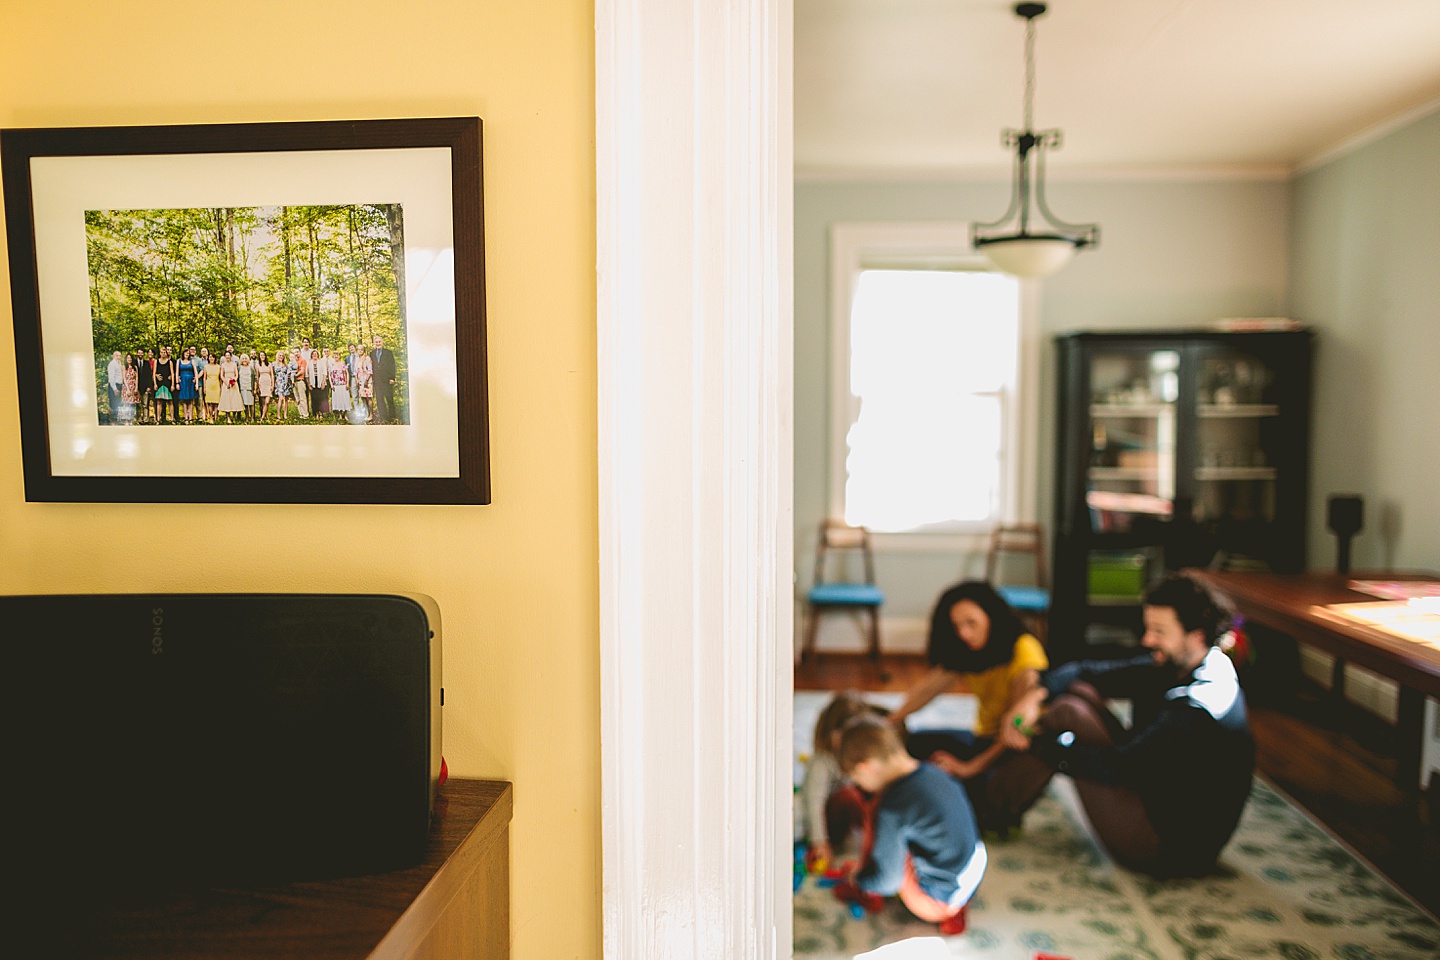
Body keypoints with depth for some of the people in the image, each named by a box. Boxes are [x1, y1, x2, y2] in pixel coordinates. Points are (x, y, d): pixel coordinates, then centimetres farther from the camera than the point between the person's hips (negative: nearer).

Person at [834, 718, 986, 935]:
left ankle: (866, 893, 11)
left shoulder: (892, 807, -24)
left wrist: (857, 880, 4)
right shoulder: (933, 772, -3)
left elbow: (887, 880, -18)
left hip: (939, 901, -7)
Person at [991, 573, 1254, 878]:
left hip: (1170, 850, -10)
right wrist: (1037, 698, -19)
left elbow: (1118, 768, -29)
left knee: (1068, 712, -17)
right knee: (1078, 690, 2)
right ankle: (1000, 800, 3)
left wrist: (1043, 742, -20)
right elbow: (1085, 672, -1)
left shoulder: (1197, 710, -27)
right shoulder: (1174, 667, 1)